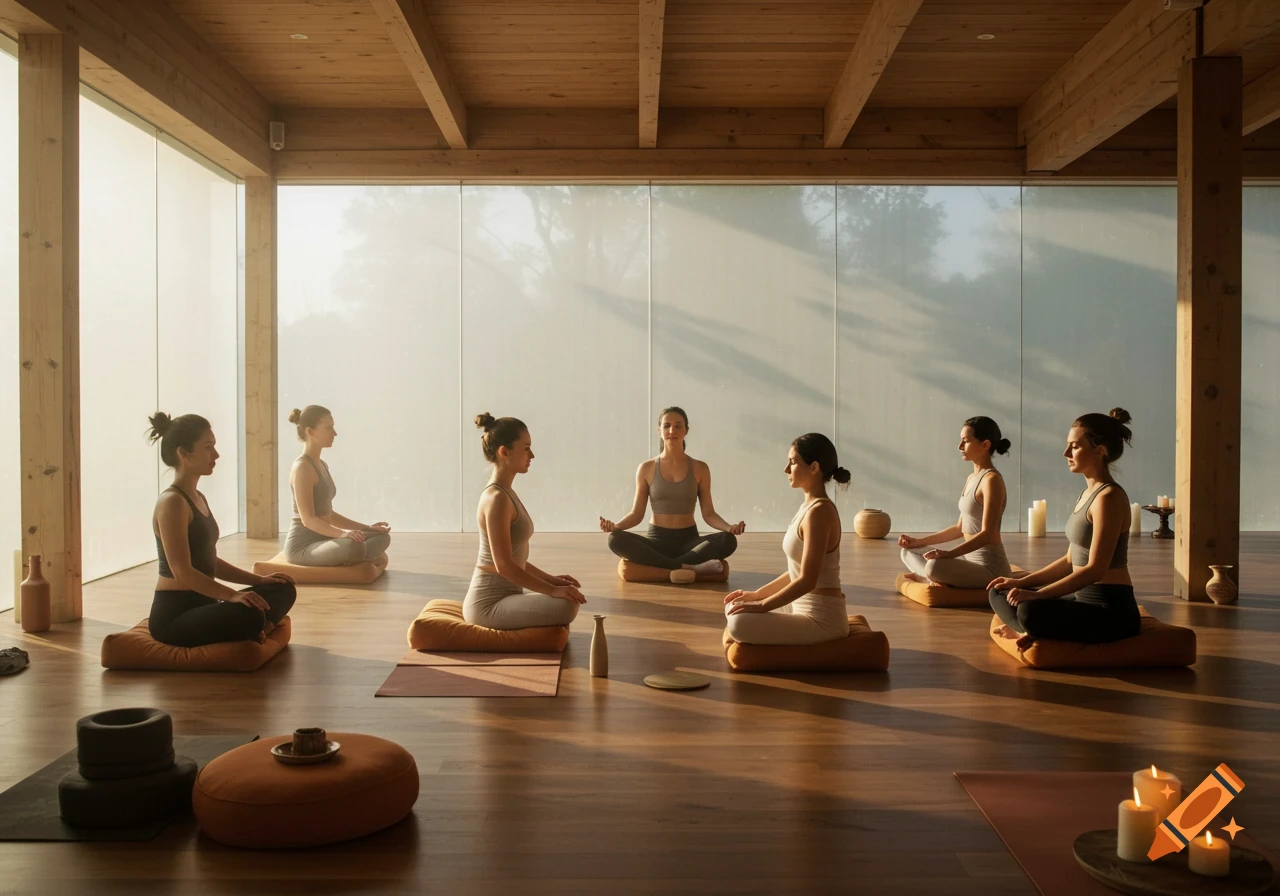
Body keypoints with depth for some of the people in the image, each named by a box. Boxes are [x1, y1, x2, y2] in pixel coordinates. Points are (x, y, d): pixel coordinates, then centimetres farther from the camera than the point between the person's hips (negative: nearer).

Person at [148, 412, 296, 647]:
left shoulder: (198, 499, 14)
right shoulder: (171, 502, -16)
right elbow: (182, 571, -24)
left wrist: (258, 580, 11)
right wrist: (232, 595, -32)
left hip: (201, 605, 10)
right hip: (174, 616, -10)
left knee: (282, 590, 5)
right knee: (249, 615, -35)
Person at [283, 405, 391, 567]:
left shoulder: (322, 466, 14)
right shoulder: (302, 467, -16)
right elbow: (308, 519, -22)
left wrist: (368, 528, 10)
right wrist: (343, 533, -36)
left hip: (321, 542, 9)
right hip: (303, 547, -9)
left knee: (382, 537, 2)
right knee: (354, 546, -35)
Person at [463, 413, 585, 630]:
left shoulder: (505, 493, 11)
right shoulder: (497, 498, -19)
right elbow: (504, 565, -23)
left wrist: (550, 579, 11)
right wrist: (552, 589, -19)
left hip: (502, 597, 10)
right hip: (489, 603, -10)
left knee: (570, 598, 22)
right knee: (566, 606, -27)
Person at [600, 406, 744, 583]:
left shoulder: (700, 469, 3)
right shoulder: (647, 469, 2)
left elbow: (708, 513, 2)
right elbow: (637, 513, 3)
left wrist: (729, 527, -18)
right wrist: (615, 526, -18)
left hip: (688, 540, 0)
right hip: (657, 540, 0)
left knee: (728, 540, -29)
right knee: (616, 539, -32)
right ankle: (688, 567, -37)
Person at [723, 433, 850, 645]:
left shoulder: (819, 511, -20)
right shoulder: (810, 506, 10)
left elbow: (807, 581, -23)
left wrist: (762, 606, -17)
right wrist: (757, 595, 12)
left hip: (821, 619, -10)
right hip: (806, 609, 10)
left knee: (740, 623, -26)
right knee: (734, 608, 17)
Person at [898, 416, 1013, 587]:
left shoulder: (991, 479, -15)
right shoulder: (971, 478, 14)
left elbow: (987, 534, -22)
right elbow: (960, 528, 19)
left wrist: (949, 554, -31)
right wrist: (919, 542, 14)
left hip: (990, 567, -10)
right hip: (970, 559, 10)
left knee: (935, 566, -37)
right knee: (908, 553, 12)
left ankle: (927, 577, -6)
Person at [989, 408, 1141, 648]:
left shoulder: (1109, 497, -17)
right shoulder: (1087, 494, 13)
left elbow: (1095, 570, -23)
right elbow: (1071, 561, 17)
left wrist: (1037, 594, -24)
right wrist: (1022, 582, 10)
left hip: (1111, 610, -10)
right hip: (1085, 599, 10)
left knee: (1031, 610, -34)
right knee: (1000, 594, 10)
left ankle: (1034, 632, -3)